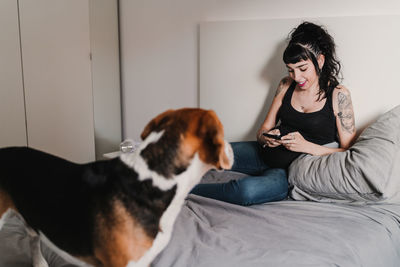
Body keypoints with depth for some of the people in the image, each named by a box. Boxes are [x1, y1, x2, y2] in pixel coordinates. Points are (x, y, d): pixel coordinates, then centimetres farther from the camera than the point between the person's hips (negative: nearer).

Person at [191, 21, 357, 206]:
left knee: (248, 190, -36)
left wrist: (308, 147, -21)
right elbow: (263, 130, 10)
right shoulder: (286, 85, 6)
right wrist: (266, 138, -14)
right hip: (265, 155, 5)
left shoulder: (339, 95, -7)